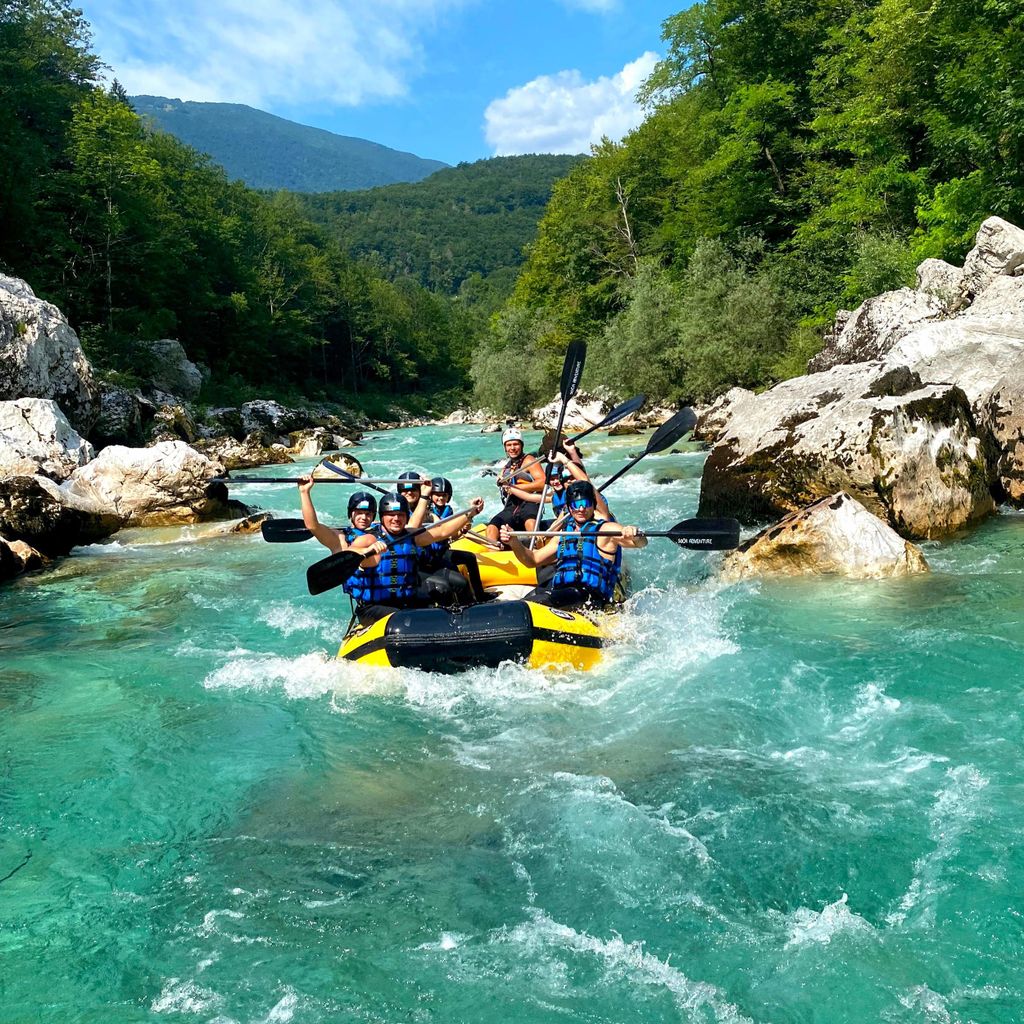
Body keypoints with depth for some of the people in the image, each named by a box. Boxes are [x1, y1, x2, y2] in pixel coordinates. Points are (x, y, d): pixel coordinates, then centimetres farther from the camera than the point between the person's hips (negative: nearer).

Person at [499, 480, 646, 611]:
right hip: (560, 593, 6)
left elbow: (641, 543, -10)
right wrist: (514, 543, 7)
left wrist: (634, 535, -35)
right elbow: (533, 560, 26)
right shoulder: (564, 536, 24)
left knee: (542, 600, -34)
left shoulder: (606, 529, 4)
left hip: (590, 599, -6)